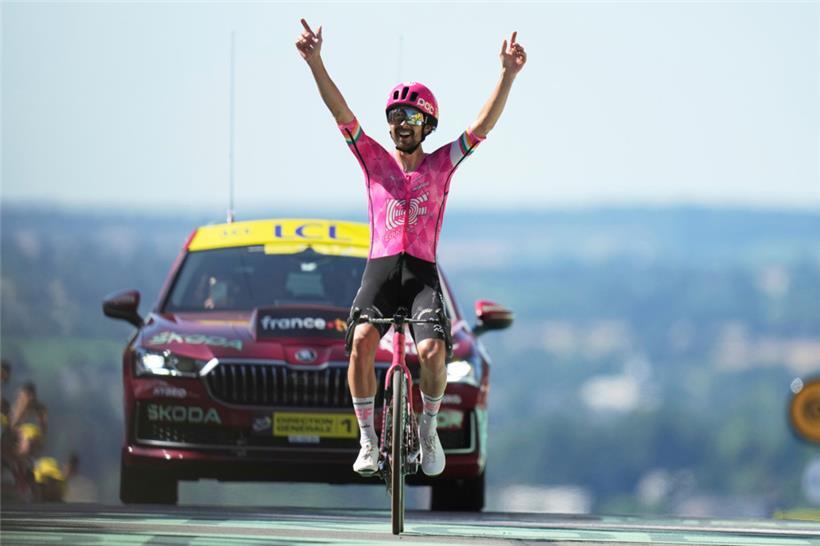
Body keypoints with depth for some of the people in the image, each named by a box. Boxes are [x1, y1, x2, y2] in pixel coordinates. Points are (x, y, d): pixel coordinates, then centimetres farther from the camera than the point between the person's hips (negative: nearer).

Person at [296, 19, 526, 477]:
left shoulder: (440, 165, 12)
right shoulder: (375, 161, 12)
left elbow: (484, 126, 2)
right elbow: (342, 113, 2)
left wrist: (508, 75, -11)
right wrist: (316, 64, -10)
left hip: (423, 272, 0)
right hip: (381, 267, 0)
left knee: (432, 350, -24)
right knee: (362, 340, -27)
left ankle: (429, 428, 3)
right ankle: (368, 439, -17)